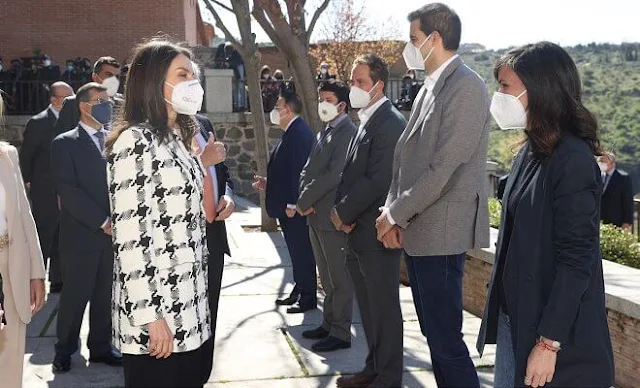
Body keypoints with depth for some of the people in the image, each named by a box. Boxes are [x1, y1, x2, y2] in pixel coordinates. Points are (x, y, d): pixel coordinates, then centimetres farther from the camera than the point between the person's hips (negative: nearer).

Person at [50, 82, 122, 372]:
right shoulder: (65, 143, -2)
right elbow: (68, 191, -11)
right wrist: (102, 222, -15)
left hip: (113, 234, 4)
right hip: (81, 235, -4)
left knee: (105, 296, 8)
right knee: (75, 296, 3)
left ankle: (100, 347, 21)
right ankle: (64, 351, 18)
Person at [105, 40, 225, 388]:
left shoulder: (180, 140, 14)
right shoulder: (134, 141, -12)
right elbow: (128, 236, -18)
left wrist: (204, 162, 11)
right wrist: (150, 316, -20)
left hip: (189, 308, 8)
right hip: (156, 314, -8)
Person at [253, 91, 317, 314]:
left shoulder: (299, 132, -17)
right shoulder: (292, 133, 15)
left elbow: (300, 169, -23)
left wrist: (292, 204, -23)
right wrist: (269, 183, 13)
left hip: (295, 207, -10)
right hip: (288, 206, 10)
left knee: (302, 251, -2)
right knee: (297, 251, 16)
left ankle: (308, 298, 6)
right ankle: (299, 292, 24)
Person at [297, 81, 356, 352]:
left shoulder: (347, 133, -13)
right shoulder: (323, 134, 16)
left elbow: (333, 175, -21)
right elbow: (307, 170, 15)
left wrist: (304, 201, -14)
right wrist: (305, 199, -4)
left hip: (333, 217, -9)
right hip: (316, 216, 9)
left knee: (339, 278, -1)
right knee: (327, 277, 17)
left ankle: (341, 333, 6)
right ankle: (329, 323, 27)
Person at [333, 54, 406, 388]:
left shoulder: (390, 123, -15)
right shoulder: (366, 121, 14)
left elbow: (378, 181, -22)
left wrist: (344, 213, -13)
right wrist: (340, 210, -1)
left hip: (376, 234, -9)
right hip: (357, 233, 9)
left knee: (384, 308, 2)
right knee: (369, 308, 17)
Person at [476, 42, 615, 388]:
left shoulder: (573, 159, -17)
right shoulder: (531, 152, 8)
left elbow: (577, 261, -19)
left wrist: (548, 342, -19)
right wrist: (501, 315, 14)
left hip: (551, 328, -8)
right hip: (514, 319, 8)